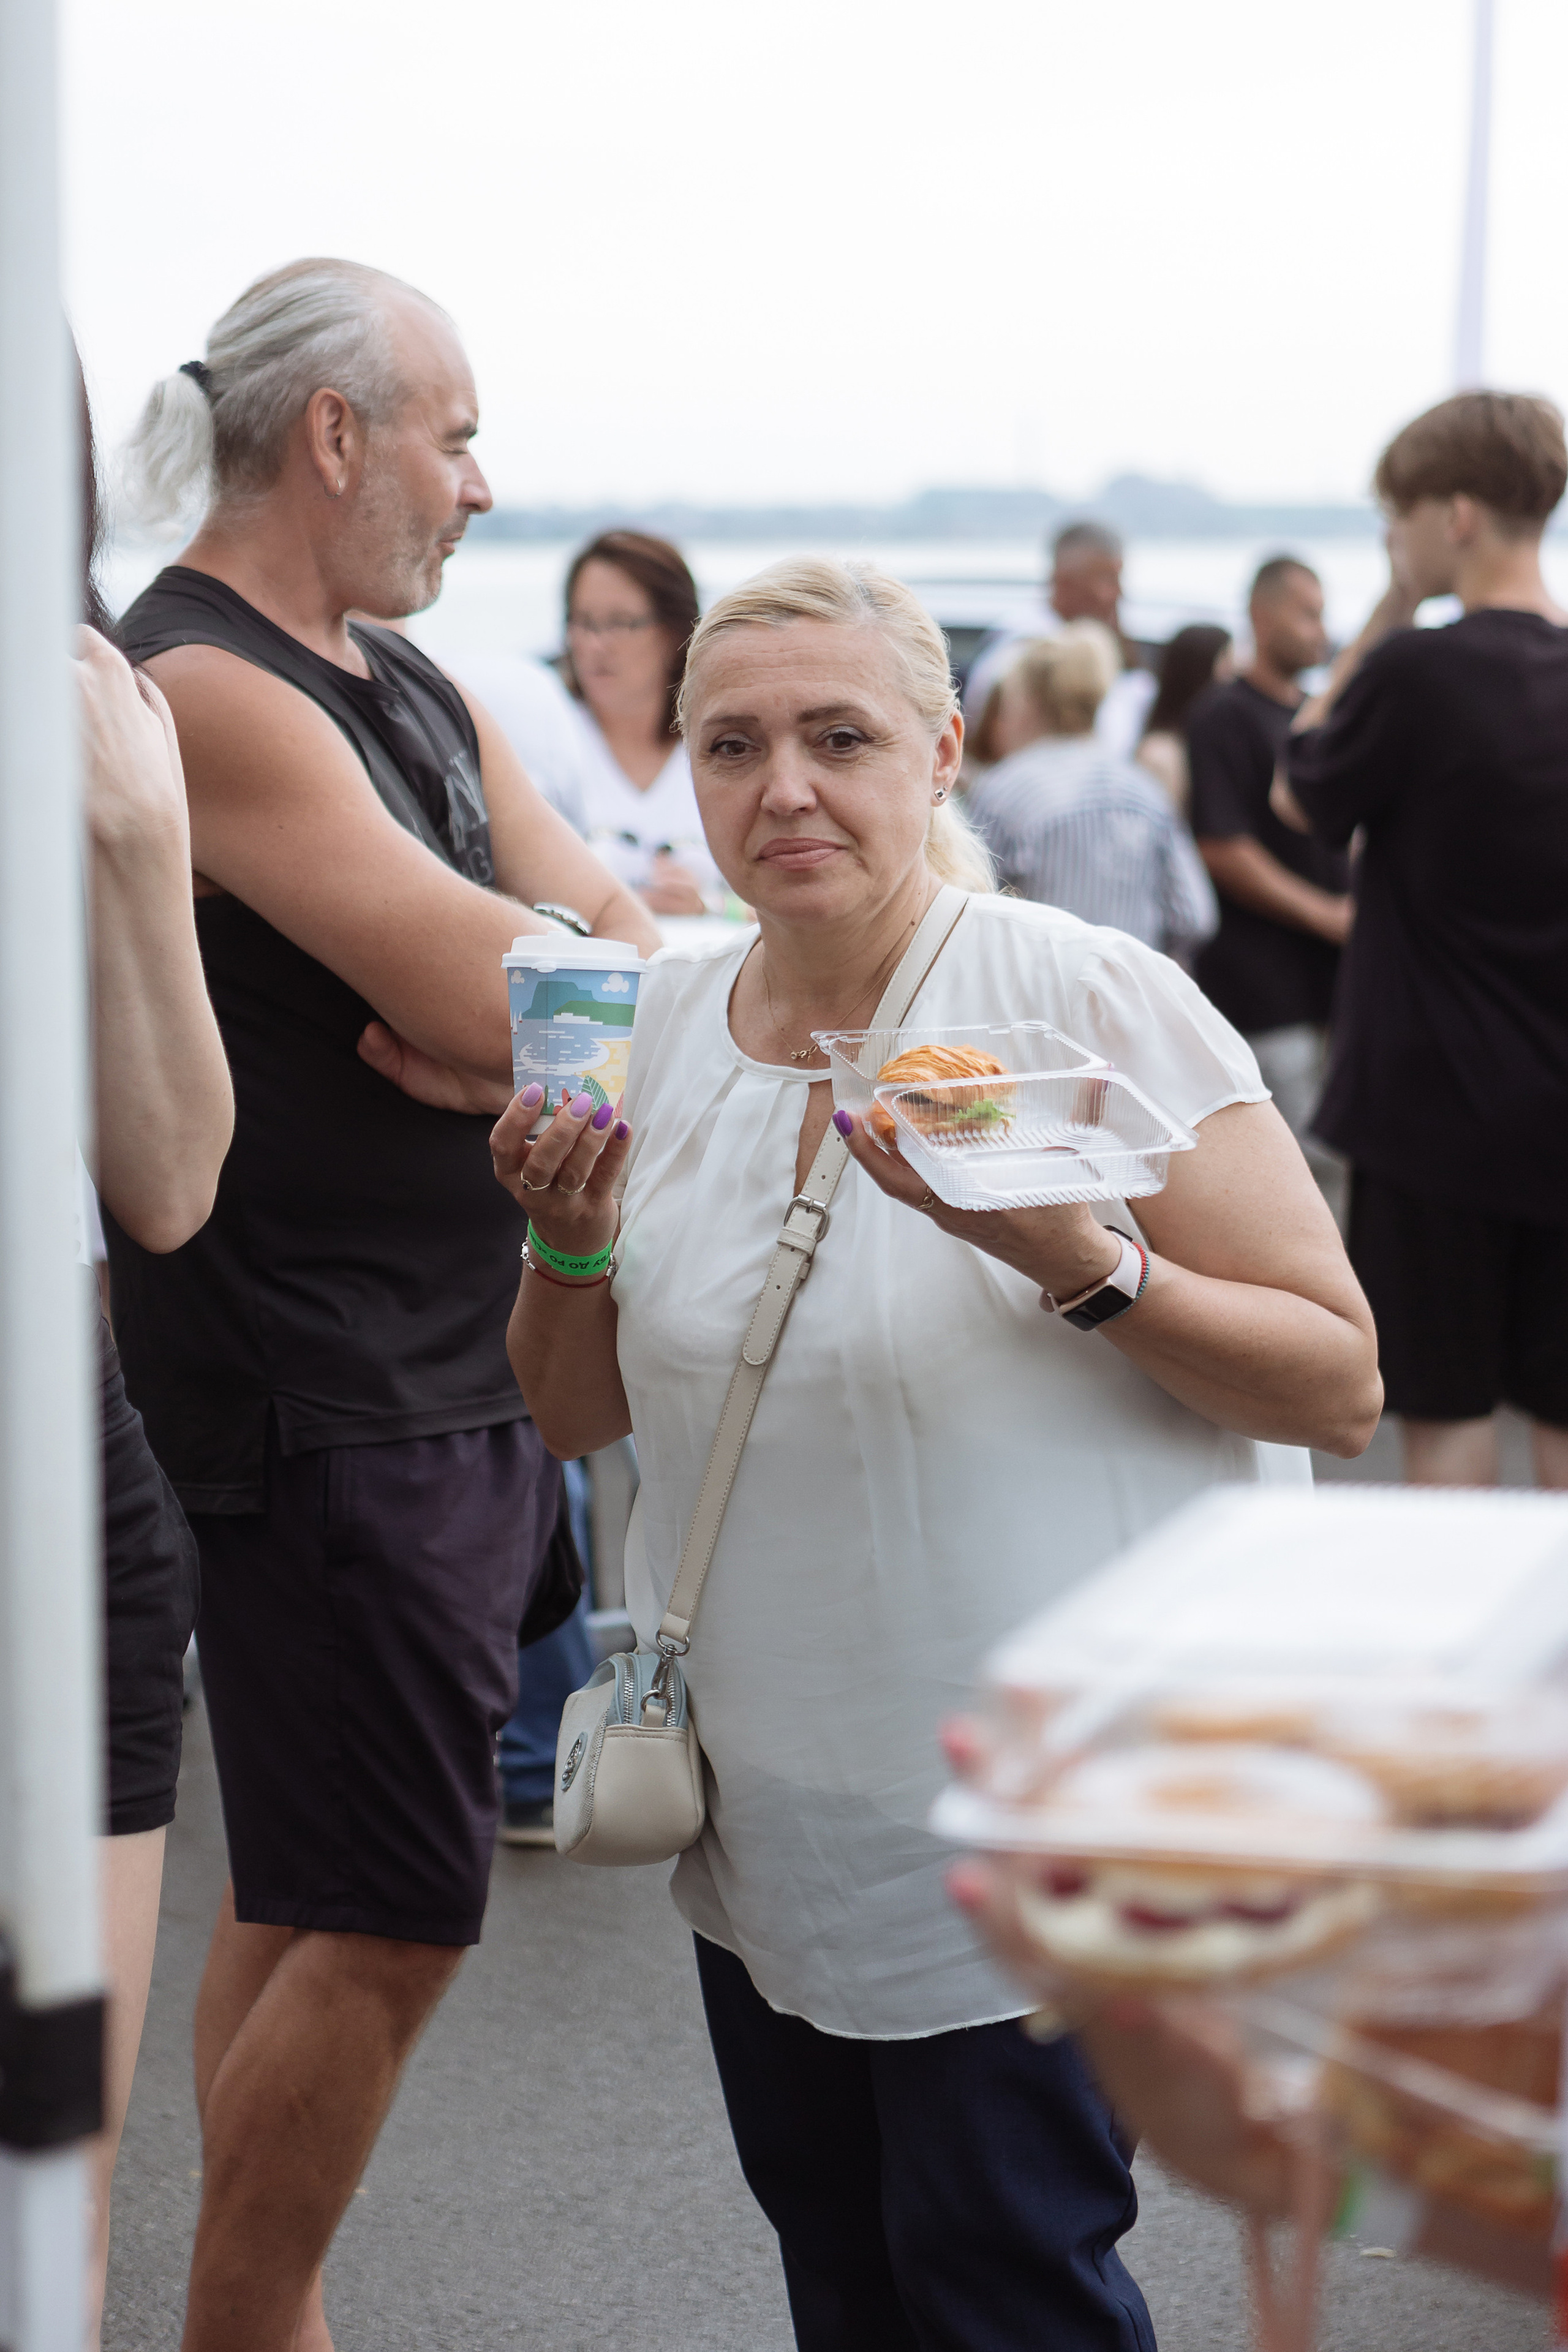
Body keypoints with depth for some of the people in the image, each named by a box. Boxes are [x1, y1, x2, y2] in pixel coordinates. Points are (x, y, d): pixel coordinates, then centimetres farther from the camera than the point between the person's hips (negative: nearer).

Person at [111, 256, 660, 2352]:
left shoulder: (410, 686, 15)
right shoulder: (206, 690, -16)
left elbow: (630, 958, 7)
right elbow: (516, 997, -22)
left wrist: (507, 1017, -13)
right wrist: (582, 982, -3)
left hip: (459, 1370, 9)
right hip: (317, 1393, -9)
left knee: (303, 1899, 16)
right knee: (384, 1931, -6)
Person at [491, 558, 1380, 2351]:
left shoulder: (1092, 999, -14)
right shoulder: (659, 1025, 3)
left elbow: (1339, 1387, -15)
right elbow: (578, 1419, 10)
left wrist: (1066, 1254, -30)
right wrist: (572, 1245, -10)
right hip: (760, 1805, 6)